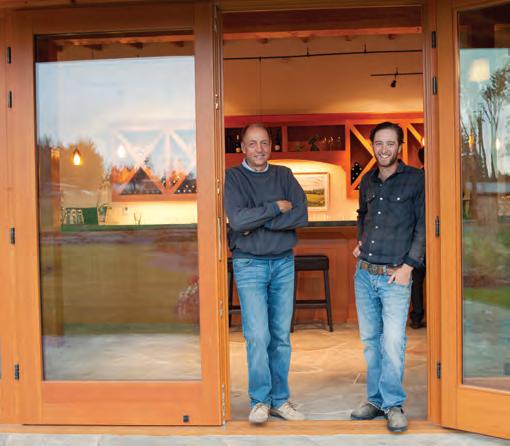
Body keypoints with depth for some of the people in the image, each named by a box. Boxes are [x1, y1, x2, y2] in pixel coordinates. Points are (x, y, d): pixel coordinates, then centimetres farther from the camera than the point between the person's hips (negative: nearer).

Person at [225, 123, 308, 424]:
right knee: (258, 335, -9)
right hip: (249, 264, -3)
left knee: (281, 336, 7)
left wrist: (258, 222, -12)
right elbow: (238, 220, -17)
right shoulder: (233, 178, -1)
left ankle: (280, 399, 17)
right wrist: (277, 208, -10)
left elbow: (301, 216, -5)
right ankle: (260, 400, 6)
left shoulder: (284, 175, 8)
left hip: (284, 262, 3)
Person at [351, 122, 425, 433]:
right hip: (364, 273, 6)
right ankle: (376, 400, 21)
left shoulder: (416, 179, -3)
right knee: (370, 340, 10)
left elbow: (423, 225, -6)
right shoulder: (368, 182, 13)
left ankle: (394, 404, 4)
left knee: (393, 342, -11)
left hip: (395, 276, -5)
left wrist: (409, 265, -11)